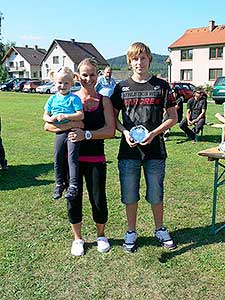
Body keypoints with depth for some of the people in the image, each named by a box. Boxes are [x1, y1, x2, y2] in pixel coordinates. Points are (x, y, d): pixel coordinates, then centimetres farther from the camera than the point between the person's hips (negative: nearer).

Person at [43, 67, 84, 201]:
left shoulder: (74, 98, -6)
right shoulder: (53, 99, 8)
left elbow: (81, 115, -16)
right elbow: (45, 115, 13)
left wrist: (65, 116, -24)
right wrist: (50, 119, -10)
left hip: (73, 131, -5)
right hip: (59, 133, 5)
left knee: (72, 158, -12)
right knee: (58, 159, 11)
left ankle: (73, 186, -7)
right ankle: (60, 184, 27)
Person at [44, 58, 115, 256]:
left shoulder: (104, 100, 3)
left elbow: (110, 130, -8)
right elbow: (48, 125, -4)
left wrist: (87, 134, -21)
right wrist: (70, 126, -21)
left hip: (96, 158, 0)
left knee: (99, 200, 4)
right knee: (73, 199, 8)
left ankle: (101, 235, 32)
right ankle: (77, 238, 31)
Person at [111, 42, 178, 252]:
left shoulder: (161, 86, 1)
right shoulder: (121, 88, 4)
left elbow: (173, 117, 3)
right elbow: (113, 117, 10)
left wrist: (153, 133, -11)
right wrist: (125, 132, -10)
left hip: (155, 149, -1)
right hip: (129, 150, 1)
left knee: (156, 194, 10)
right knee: (130, 195, 9)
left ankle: (160, 230, 32)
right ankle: (131, 232, 28)